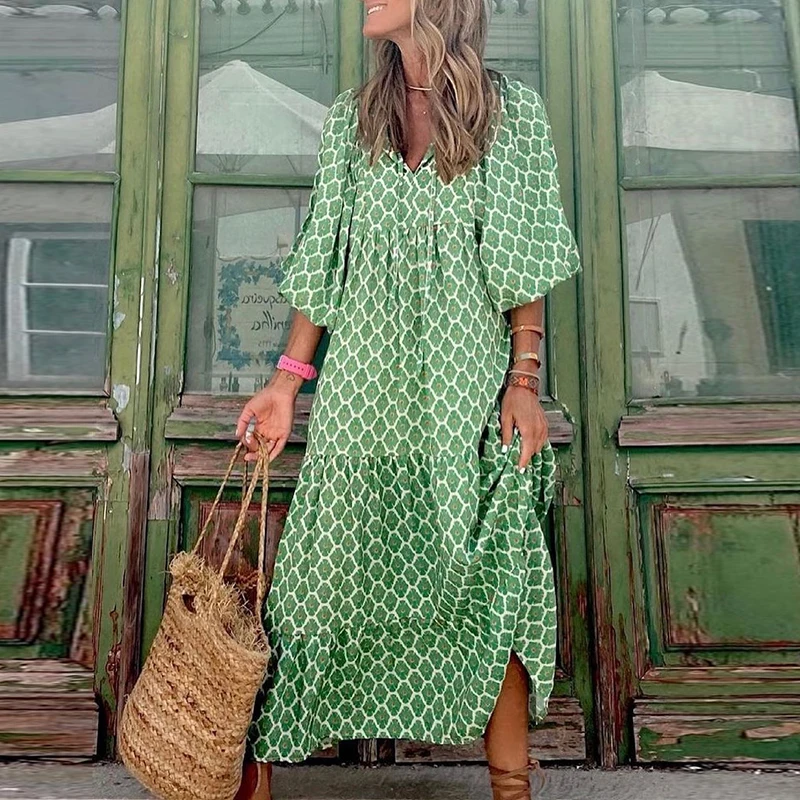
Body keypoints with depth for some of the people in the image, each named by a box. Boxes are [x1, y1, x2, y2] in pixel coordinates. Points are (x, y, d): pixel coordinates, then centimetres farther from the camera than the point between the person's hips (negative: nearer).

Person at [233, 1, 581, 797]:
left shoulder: (511, 110, 6)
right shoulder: (350, 117, 12)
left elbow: (524, 260, 2)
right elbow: (323, 262, 10)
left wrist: (525, 380, -6)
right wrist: (286, 380, 5)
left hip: (470, 386, -1)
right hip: (366, 384, 2)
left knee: (490, 576, 1)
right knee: (334, 566, 6)